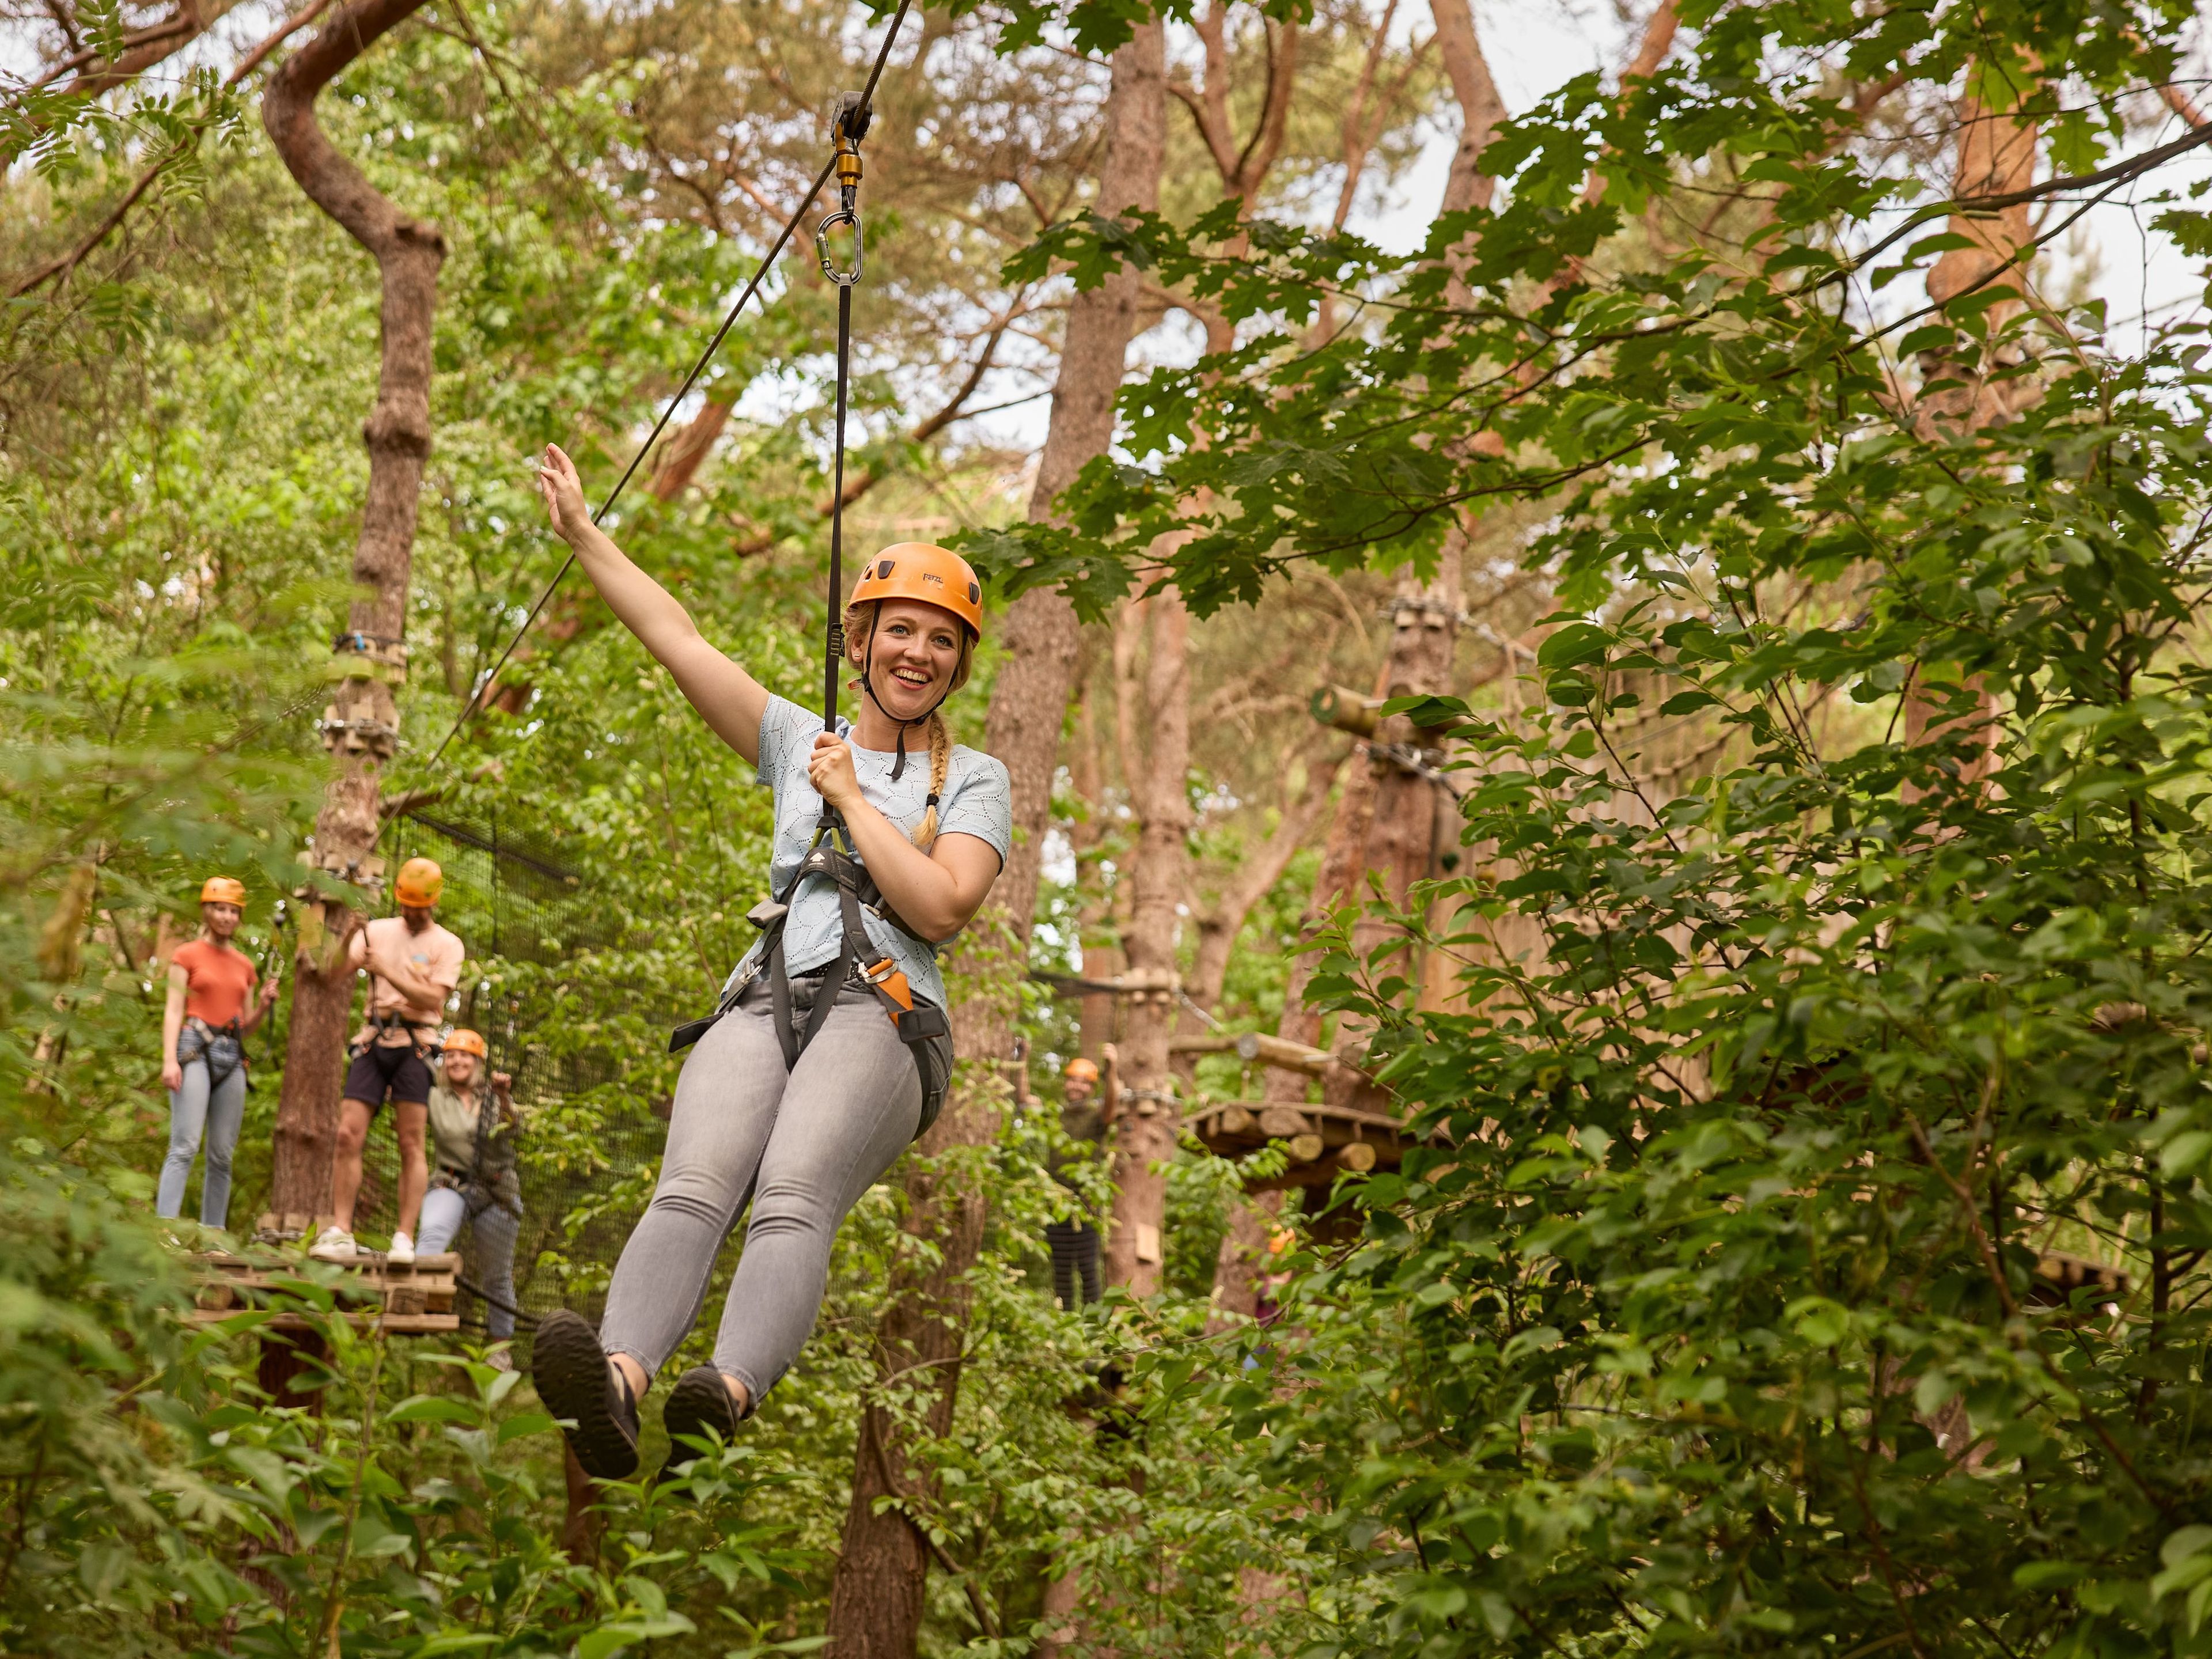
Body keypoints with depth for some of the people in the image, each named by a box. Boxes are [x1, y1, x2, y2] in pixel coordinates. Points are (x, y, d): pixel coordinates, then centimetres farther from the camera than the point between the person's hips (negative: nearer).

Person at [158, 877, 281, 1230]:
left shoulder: (245, 965, 19)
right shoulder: (187, 955, 6)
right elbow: (174, 1010, -2)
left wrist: (264, 1004, 1)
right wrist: (169, 1059, -14)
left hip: (232, 1057, 5)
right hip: (195, 1050, -5)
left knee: (222, 1157, 1)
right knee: (185, 1148, -17)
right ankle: (165, 1229, -23)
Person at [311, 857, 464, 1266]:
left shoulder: (447, 945, 5)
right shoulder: (377, 931, 13)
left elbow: (432, 998, -8)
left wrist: (387, 971, -15)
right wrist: (346, 939, -15)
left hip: (414, 1045, -3)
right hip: (373, 1042, 3)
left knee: (411, 1145, -5)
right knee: (348, 1136, -6)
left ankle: (405, 1239, -5)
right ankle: (340, 1234, -5)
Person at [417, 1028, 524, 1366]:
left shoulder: (495, 1099, 2)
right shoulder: (435, 1098, 5)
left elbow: (511, 1124, -19)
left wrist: (504, 1098, -41)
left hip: (496, 1194, 0)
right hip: (450, 1186, 0)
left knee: (497, 1275, 9)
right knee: (432, 1234, -34)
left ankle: (500, 1348, 24)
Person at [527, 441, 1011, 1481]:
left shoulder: (974, 781, 17)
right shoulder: (800, 743, 27)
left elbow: (939, 907, 1)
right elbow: (679, 643, 26)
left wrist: (851, 800, 6)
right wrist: (583, 535, 27)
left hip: (882, 1016, -2)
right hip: (764, 1004, 3)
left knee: (793, 1200, -33)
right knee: (695, 1187, -29)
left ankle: (729, 1397, -59)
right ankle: (617, 1379, -55)